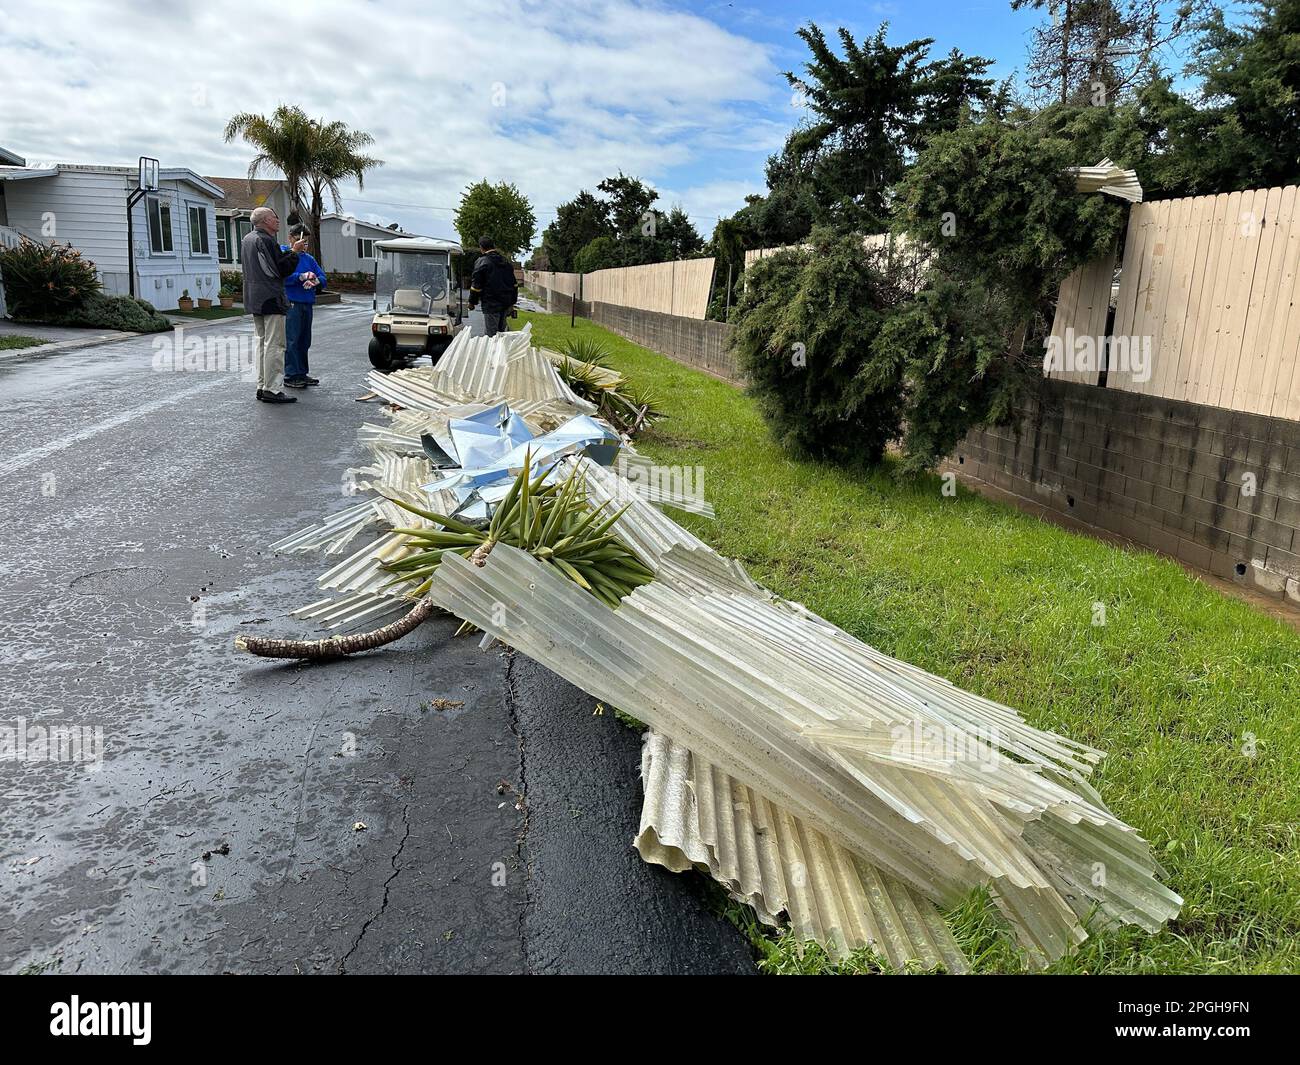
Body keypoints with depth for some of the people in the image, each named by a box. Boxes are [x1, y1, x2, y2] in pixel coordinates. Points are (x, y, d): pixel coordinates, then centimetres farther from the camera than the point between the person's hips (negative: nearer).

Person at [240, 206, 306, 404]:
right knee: (274, 345, -8)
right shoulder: (265, 241, -15)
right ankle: (272, 389, -9)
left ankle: (262, 386, 18)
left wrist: (290, 250, 16)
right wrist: (294, 251, -5)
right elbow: (281, 270, -16)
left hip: (254, 300, 10)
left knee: (262, 342, 15)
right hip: (271, 300, -10)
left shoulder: (247, 239, 16)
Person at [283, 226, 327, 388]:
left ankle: (302, 373, 18)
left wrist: (315, 281, -13)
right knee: (292, 340, -8)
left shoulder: (309, 258, 17)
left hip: (308, 303, 6)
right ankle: (291, 376, -5)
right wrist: (301, 276, -24)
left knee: (304, 340, 10)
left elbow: (323, 278, 9)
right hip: (292, 303, -6)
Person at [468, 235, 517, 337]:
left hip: (491, 304, -7)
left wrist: (472, 302, 3)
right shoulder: (505, 261, 14)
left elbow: (476, 285, -8)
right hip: (506, 303, 7)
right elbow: (514, 284, 17)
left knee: (490, 334, -4)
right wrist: (513, 301, 23)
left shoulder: (481, 262, -8)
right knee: (501, 331, 14)